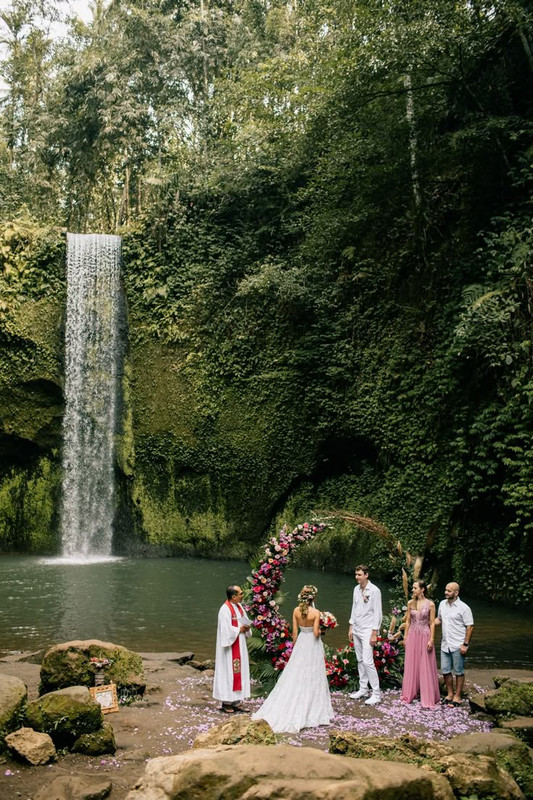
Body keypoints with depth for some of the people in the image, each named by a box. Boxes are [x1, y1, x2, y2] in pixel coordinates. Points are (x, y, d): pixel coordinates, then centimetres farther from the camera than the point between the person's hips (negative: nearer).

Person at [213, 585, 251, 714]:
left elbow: (246, 621, 18)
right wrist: (239, 629, -12)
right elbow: (226, 630, -23)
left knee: (240, 671, 10)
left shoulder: (239, 607, 8)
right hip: (230, 646, -9)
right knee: (229, 672, -3)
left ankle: (237, 701, 17)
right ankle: (226, 702, 6)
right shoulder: (225, 610, -19)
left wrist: (246, 627, -4)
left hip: (240, 645, 9)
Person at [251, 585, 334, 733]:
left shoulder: (296, 610, -4)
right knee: (312, 676, 6)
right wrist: (319, 631, 4)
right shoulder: (316, 612, -17)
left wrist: (295, 647, 12)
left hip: (301, 643, 4)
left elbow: (295, 632, 1)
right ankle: (311, 711, 13)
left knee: (295, 676, 11)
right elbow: (316, 633, -19)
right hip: (313, 645, -4)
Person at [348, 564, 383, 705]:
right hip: (356, 630, 7)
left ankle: (376, 694, -5)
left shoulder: (374, 590, -13)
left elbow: (377, 613, -14)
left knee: (367, 661, -12)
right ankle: (363, 689, 22)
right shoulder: (356, 589, 8)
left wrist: (374, 634, -16)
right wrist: (351, 627, 15)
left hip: (367, 631, -7)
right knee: (360, 660, 12)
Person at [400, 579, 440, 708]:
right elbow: (408, 621, 8)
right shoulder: (410, 603, 3)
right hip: (412, 635, 3)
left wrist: (431, 640, -9)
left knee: (426, 667, 1)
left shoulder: (430, 604, -7)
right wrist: (405, 637, 6)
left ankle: (428, 698, 10)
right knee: (411, 665, 10)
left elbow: (432, 623, -5)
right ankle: (409, 694, 22)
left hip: (425, 636, -3)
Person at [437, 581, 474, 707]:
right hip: (445, 644, 6)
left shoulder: (463, 608, -12)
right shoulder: (442, 604, 7)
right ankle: (450, 694, 26)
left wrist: (465, 644, -14)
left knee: (459, 672, 5)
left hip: (458, 645, -6)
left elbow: (470, 626, -11)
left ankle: (457, 697, 16)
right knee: (445, 670, 10)